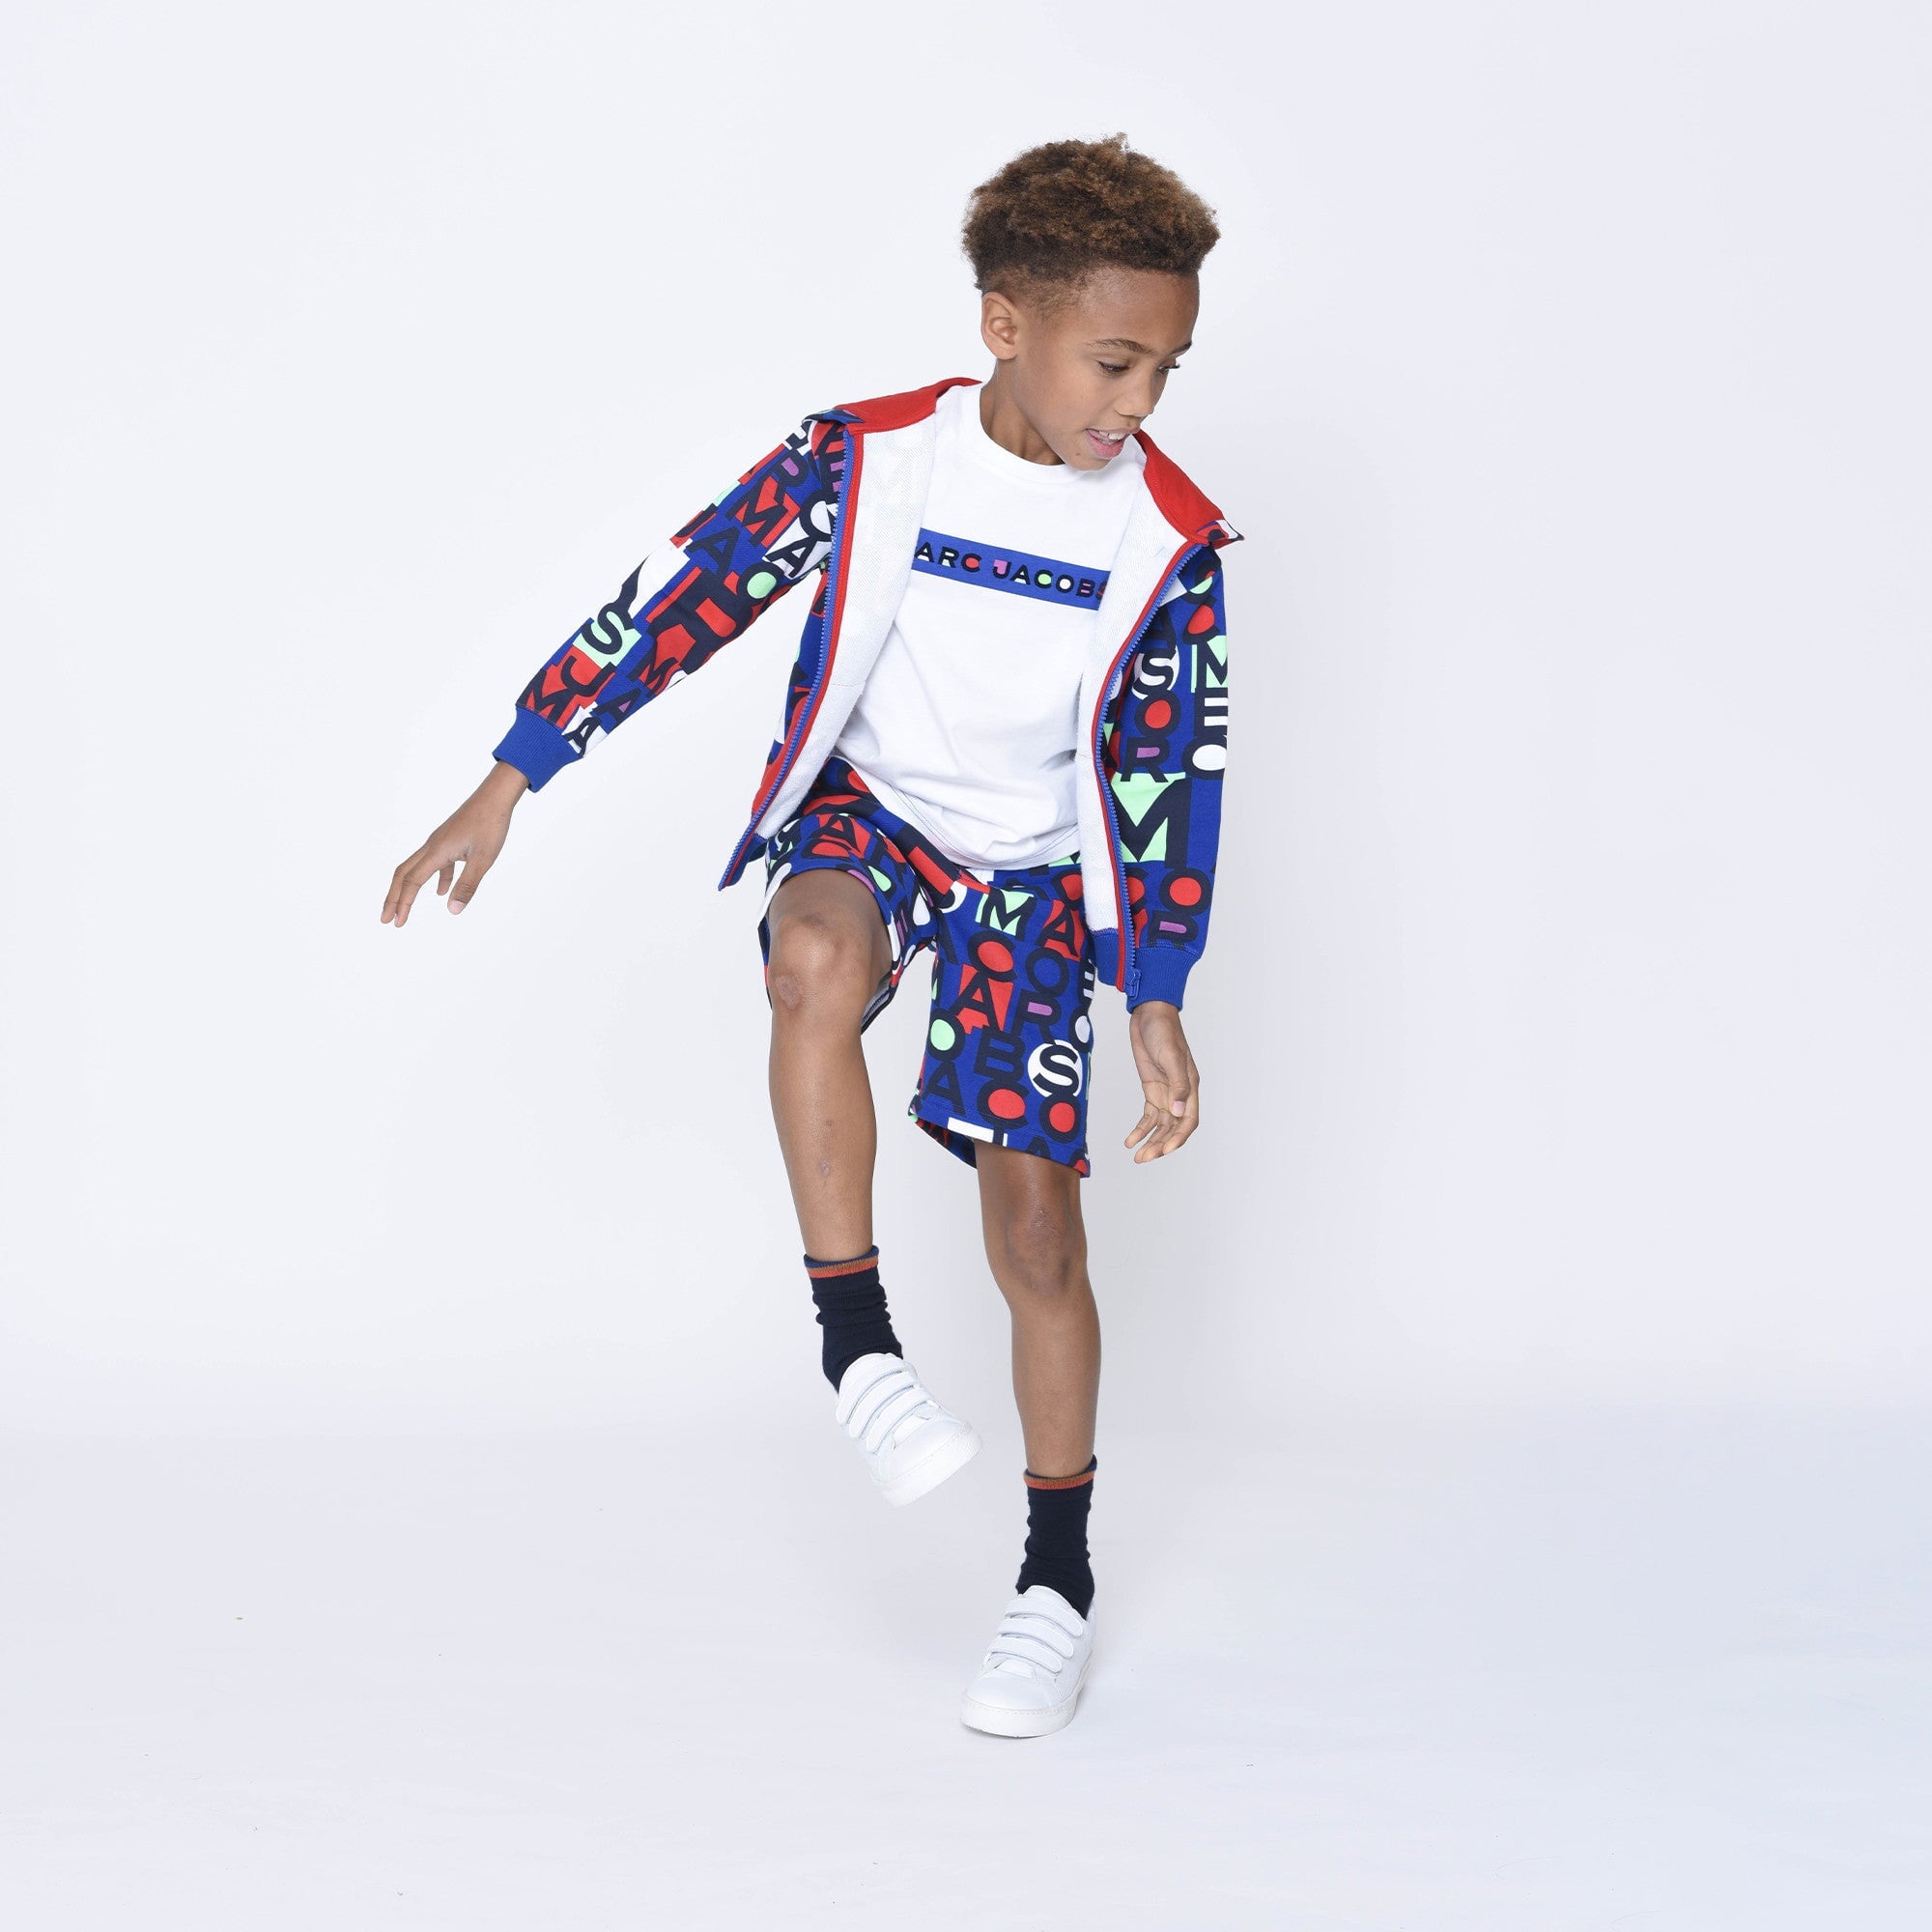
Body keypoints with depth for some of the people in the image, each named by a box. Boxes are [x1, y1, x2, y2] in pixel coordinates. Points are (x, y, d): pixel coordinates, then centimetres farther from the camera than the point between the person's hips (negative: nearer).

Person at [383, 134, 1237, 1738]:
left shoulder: (1166, 542, -12)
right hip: (865, 816, -1)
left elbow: (1177, 777, -3)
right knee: (819, 963, -38)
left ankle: (1059, 1584, 12)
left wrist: (1158, 1003, -4)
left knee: (1037, 1229, -3)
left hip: (1036, 881, 1)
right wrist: (508, 788, -10)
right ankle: (856, 1338, -24)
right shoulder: (867, 459, -15)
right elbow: (684, 597, -9)